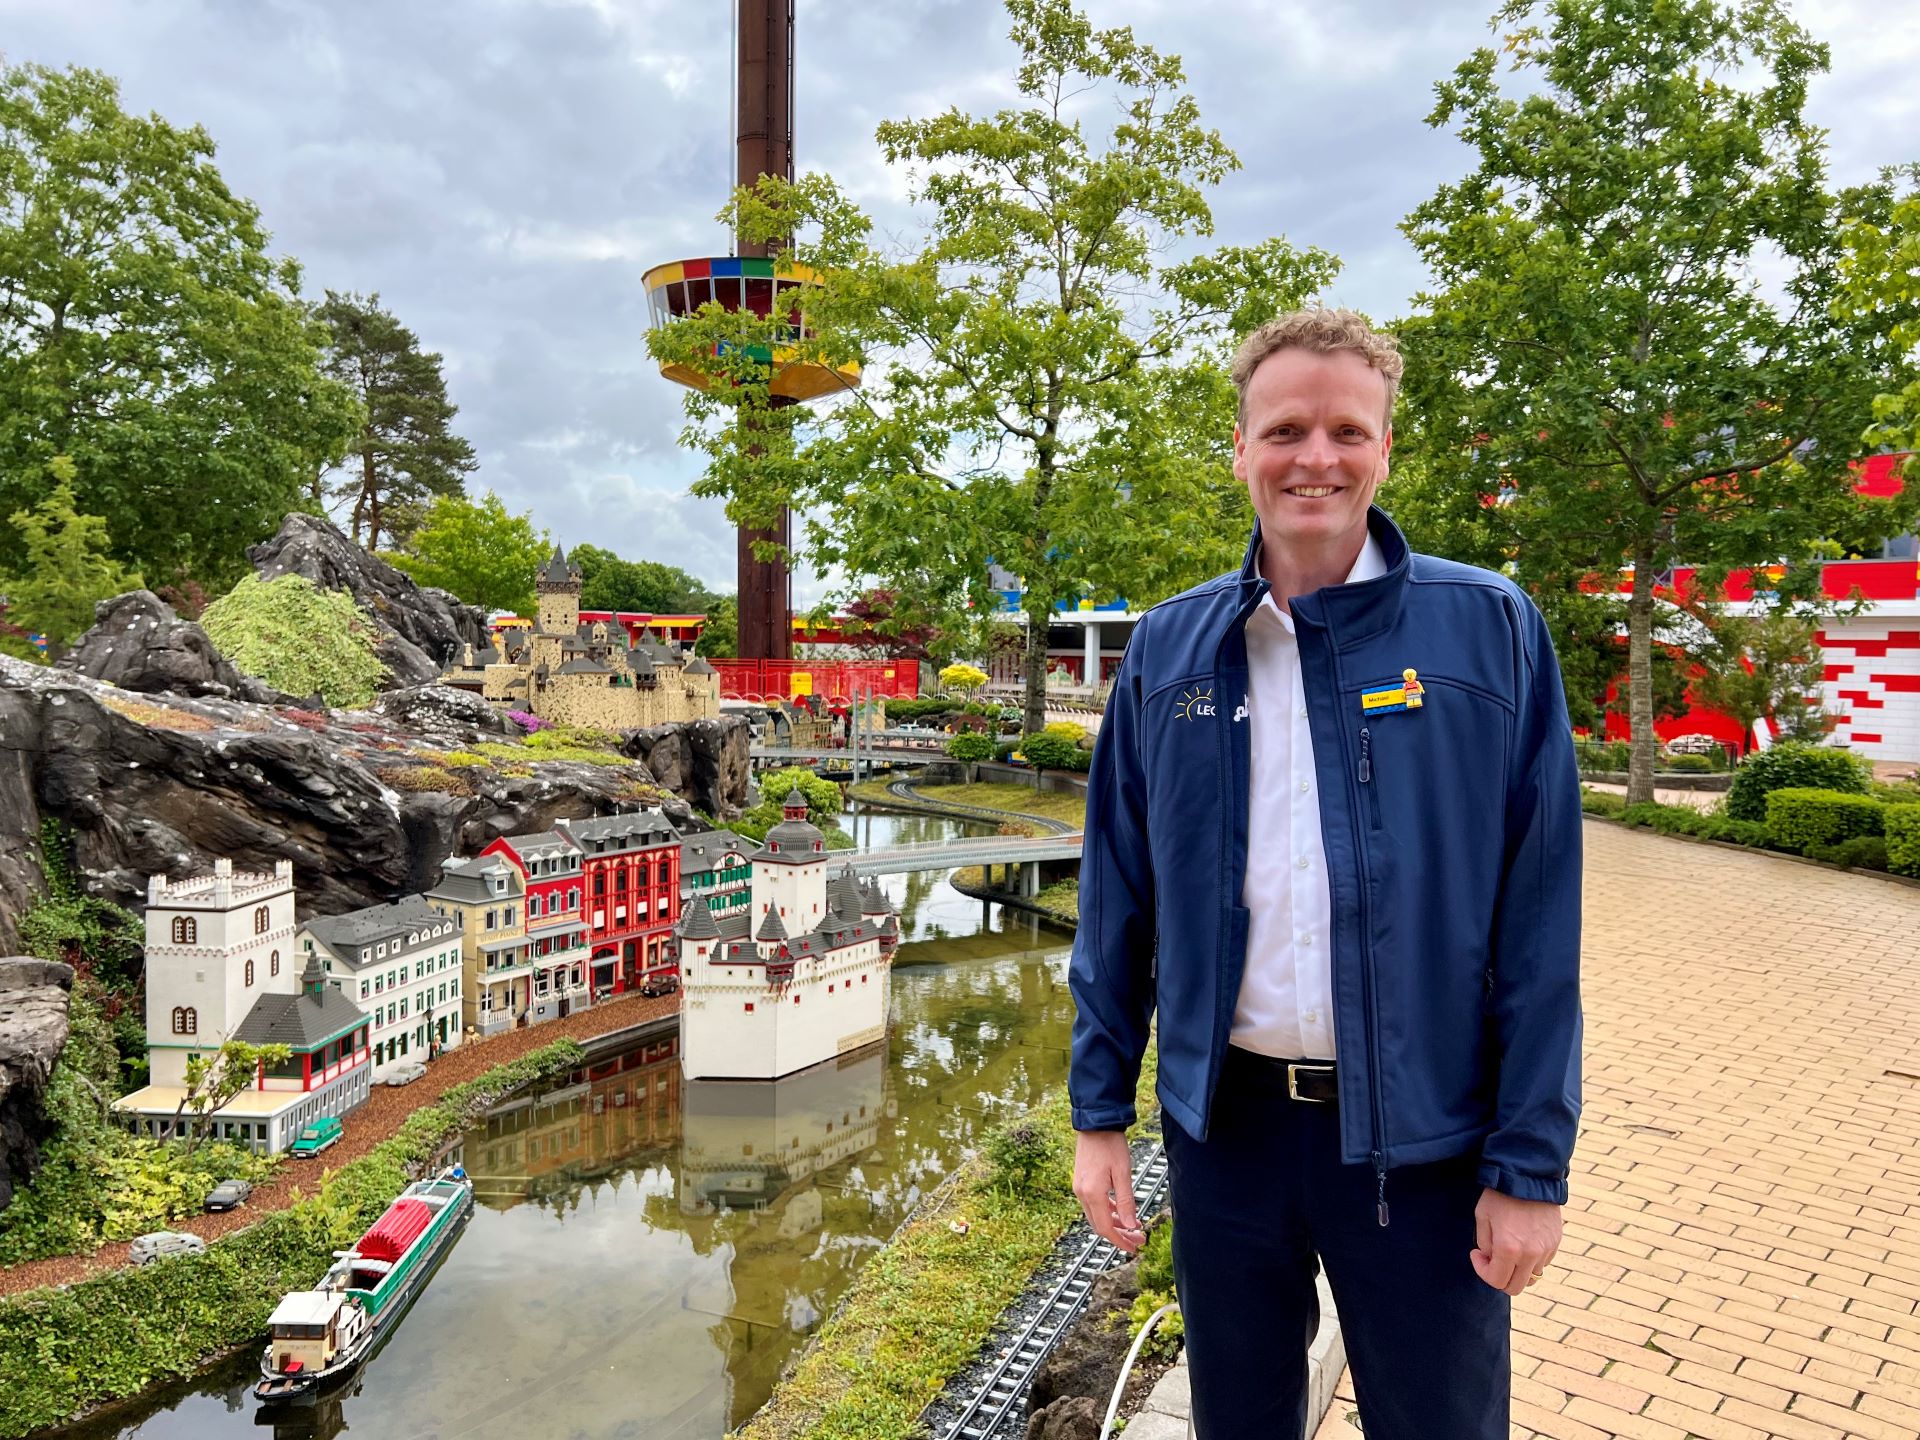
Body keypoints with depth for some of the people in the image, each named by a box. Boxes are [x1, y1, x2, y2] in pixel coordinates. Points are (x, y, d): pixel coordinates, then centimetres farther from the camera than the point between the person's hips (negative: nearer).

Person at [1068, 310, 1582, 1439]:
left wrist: (1533, 1163, -7)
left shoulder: (1489, 628, -6)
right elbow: (1118, 900, 3)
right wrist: (1101, 1111, 3)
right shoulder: (1168, 649, 0)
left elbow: (1539, 918, -7)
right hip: (1224, 1123, 2)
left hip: (1422, 1135, -2)